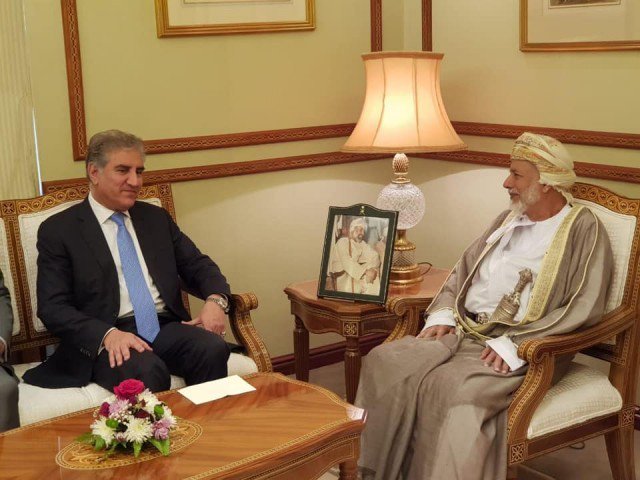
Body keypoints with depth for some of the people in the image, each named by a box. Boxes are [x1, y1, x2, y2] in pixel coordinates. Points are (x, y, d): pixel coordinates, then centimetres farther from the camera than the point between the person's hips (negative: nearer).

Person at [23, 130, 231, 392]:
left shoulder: (157, 217, 18)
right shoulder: (58, 230, 3)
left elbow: (198, 265, 18)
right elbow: (52, 307, -4)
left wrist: (215, 299, -6)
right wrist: (108, 334, -22)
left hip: (166, 328, 5)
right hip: (103, 339, -4)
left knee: (214, 350, -27)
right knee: (146, 370, -37)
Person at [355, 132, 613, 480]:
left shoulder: (583, 230, -3)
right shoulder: (509, 220, 19)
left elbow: (584, 309, -12)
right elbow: (462, 271, 23)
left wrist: (513, 344, -19)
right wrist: (442, 314, 3)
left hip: (521, 349, -7)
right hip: (463, 331, 7)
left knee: (449, 387, -35)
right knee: (384, 361, -16)